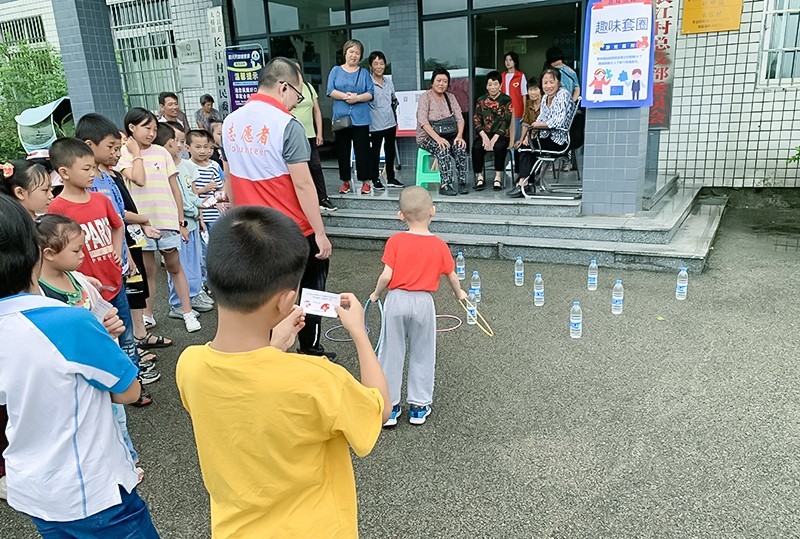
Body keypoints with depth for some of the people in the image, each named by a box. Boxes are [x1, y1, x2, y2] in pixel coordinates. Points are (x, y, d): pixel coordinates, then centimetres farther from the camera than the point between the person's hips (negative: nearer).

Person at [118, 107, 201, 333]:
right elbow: (139, 179, -19)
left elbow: (175, 187, 7)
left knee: (174, 267, 11)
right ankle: (147, 315, 22)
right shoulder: (124, 154, -1)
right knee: (148, 271, 9)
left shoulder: (161, 152, 5)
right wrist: (136, 152, -8)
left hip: (167, 220, 1)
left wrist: (182, 221, 6)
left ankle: (188, 312, 17)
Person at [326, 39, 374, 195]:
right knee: (342, 151, 5)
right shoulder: (336, 70, 10)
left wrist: (357, 97, -17)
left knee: (362, 151, -1)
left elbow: (370, 94, 1)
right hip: (341, 118, 1)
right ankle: (345, 181, 15)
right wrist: (345, 96, -15)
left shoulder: (364, 73, 11)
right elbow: (330, 91, -1)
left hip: (360, 118, -1)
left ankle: (365, 181, 7)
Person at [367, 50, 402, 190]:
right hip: (375, 125, -6)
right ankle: (375, 180, 15)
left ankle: (391, 178, 25)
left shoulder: (389, 82, 10)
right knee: (375, 152, 3)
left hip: (390, 122, 6)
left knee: (390, 151, 13)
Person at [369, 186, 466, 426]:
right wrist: (459, 294, 28)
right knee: (422, 355, 15)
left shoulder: (395, 241, -9)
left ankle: (389, 407, 20)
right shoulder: (439, 245, -3)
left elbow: (387, 276, -12)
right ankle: (419, 406, 23)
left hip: (397, 300, -1)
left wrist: (376, 294, 7)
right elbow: (452, 275, 8)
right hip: (423, 302, 1)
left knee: (392, 354, 11)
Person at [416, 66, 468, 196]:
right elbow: (423, 121, -18)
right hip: (427, 137, -4)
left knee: (461, 147, -25)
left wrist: (459, 135, -16)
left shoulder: (450, 97, 12)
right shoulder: (425, 97, -4)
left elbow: (459, 118, 4)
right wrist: (438, 138, -29)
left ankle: (462, 182, -22)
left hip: (448, 135, 4)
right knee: (443, 148, -34)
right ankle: (445, 185, -34)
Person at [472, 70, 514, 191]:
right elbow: (476, 120, 3)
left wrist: (494, 138, -17)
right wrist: (484, 136, -13)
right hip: (484, 134, 2)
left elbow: (506, 121, -5)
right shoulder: (481, 100, 11)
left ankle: (498, 177, -23)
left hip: (501, 134, -2)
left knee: (499, 147, -34)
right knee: (476, 147, -28)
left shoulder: (506, 100, 3)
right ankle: (479, 178, -19)